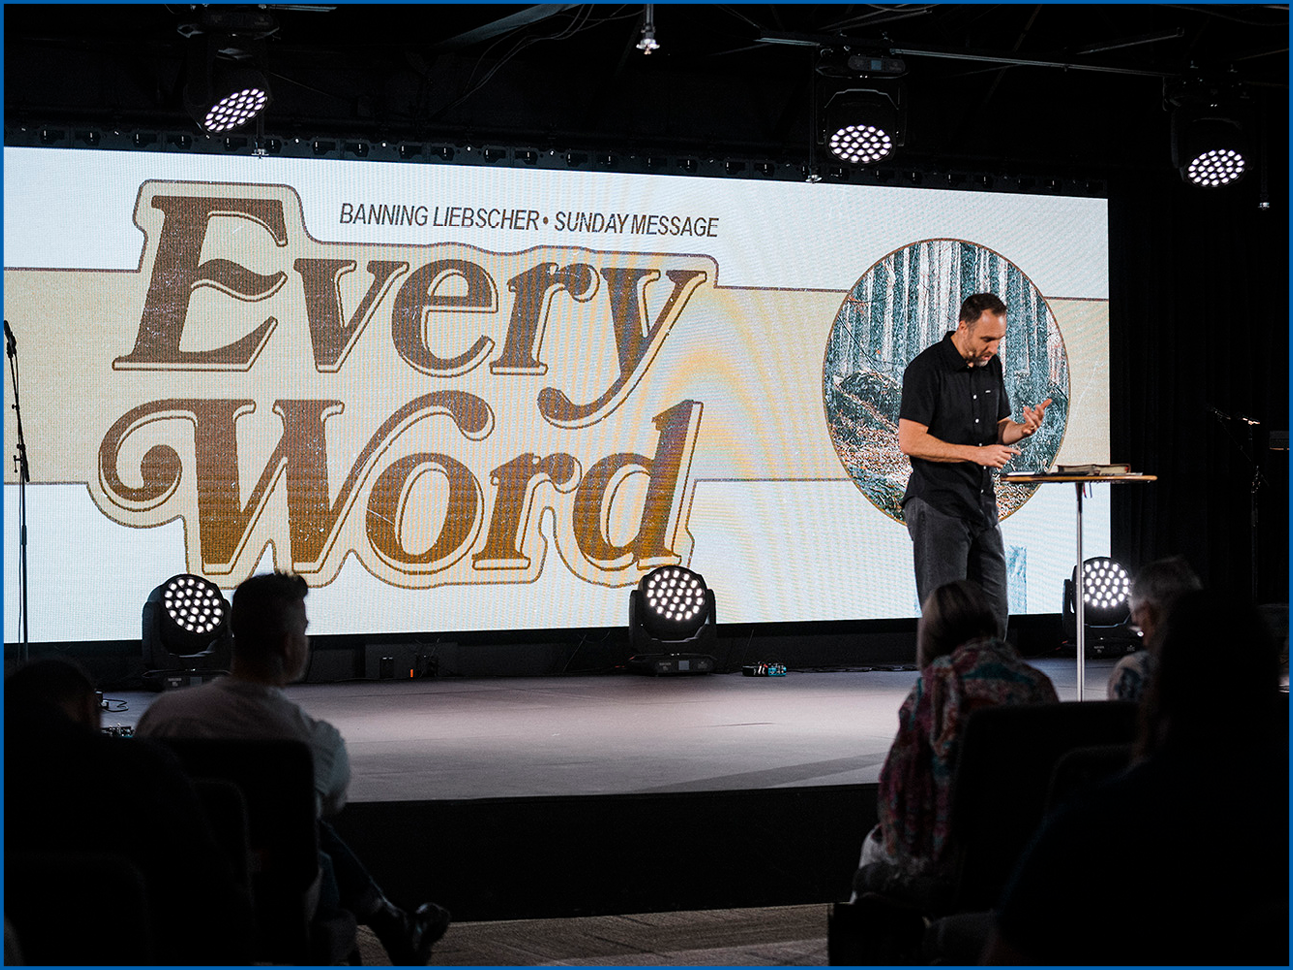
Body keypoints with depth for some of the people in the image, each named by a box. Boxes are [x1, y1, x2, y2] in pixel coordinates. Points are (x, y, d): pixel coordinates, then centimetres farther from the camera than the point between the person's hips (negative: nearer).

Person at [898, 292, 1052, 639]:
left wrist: (1023, 429, -3)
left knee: (995, 615, 7)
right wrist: (975, 453, -19)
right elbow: (909, 441, -16)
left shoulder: (991, 365, 12)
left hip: (983, 506, 7)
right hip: (938, 508, -7)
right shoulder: (927, 368, -11)